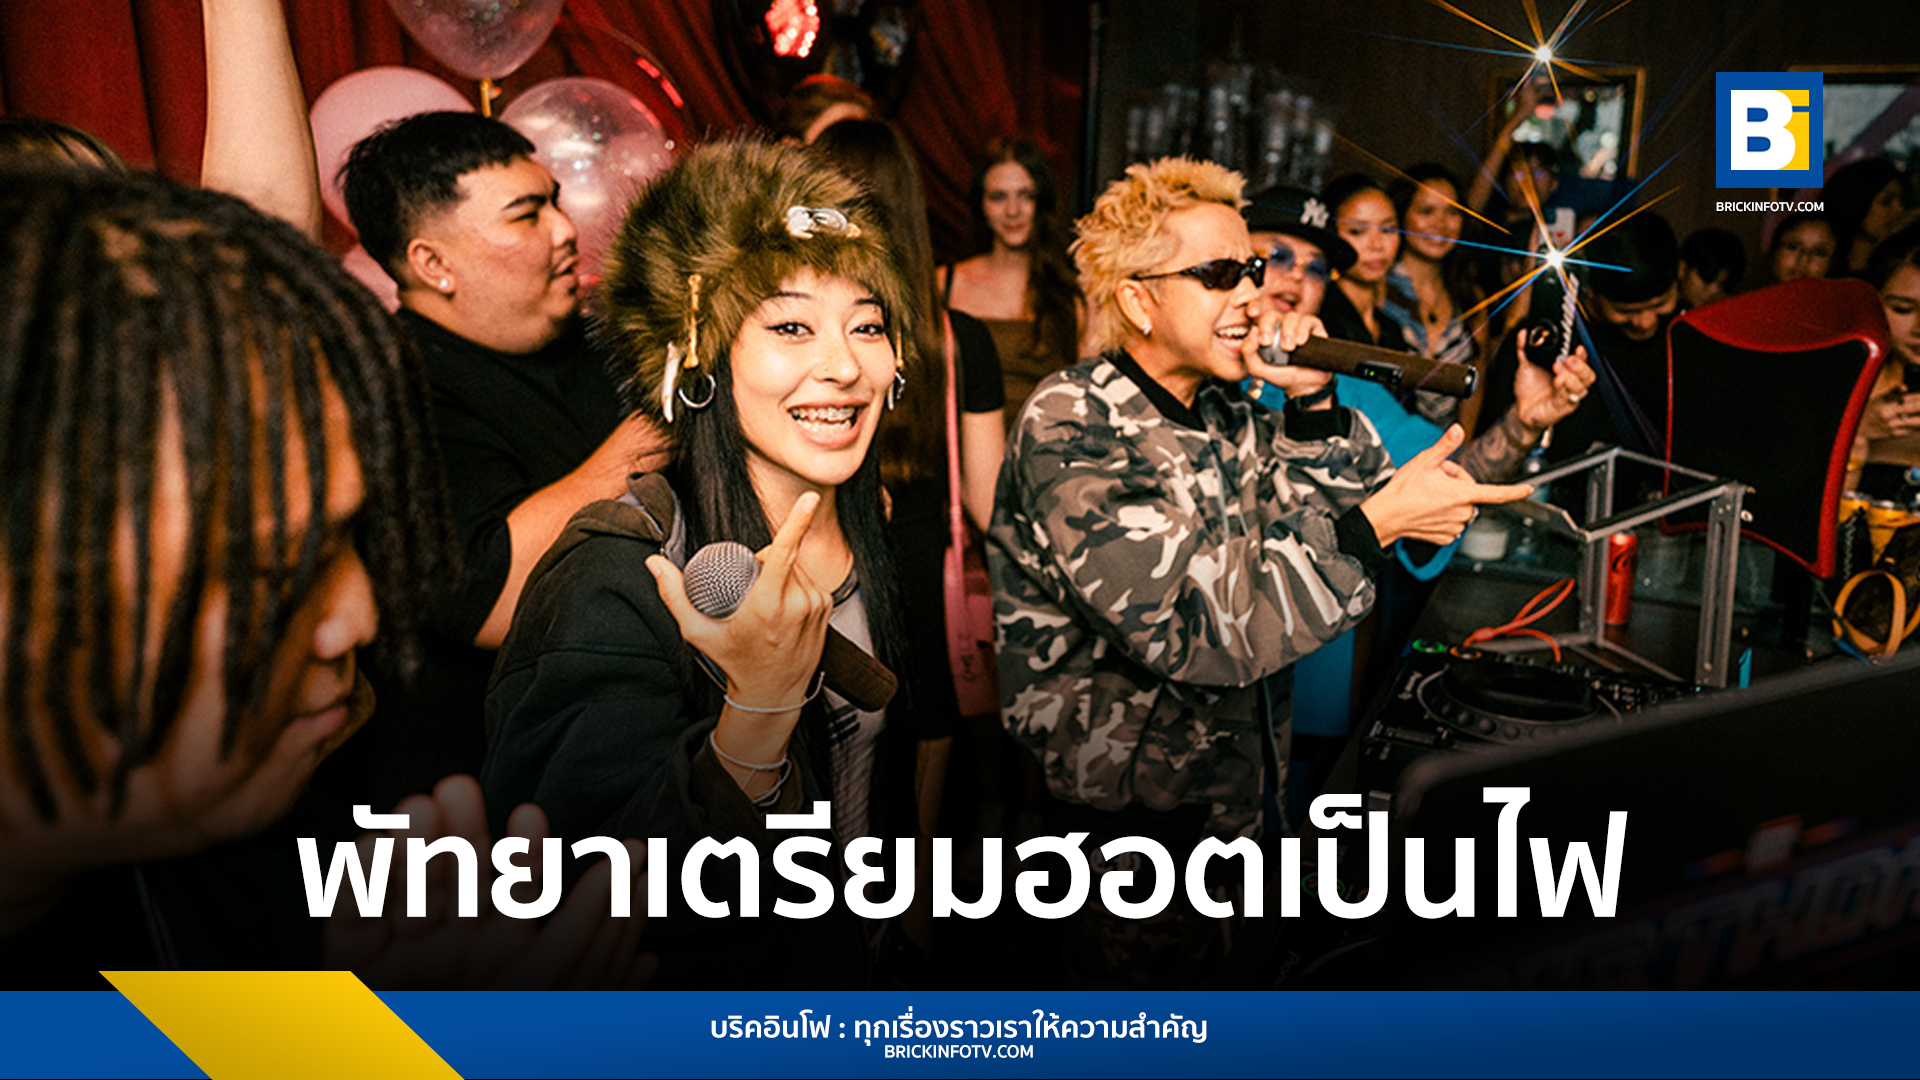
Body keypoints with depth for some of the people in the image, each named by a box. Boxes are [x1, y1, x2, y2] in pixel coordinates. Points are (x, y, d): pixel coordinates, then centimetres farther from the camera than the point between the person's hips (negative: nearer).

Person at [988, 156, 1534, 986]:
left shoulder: (1224, 412, 4)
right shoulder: (1070, 427, -21)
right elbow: (1190, 629, -29)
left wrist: (1313, 402, -7)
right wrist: (1377, 526, -28)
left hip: (1245, 791, 7)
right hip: (1130, 827, -7)